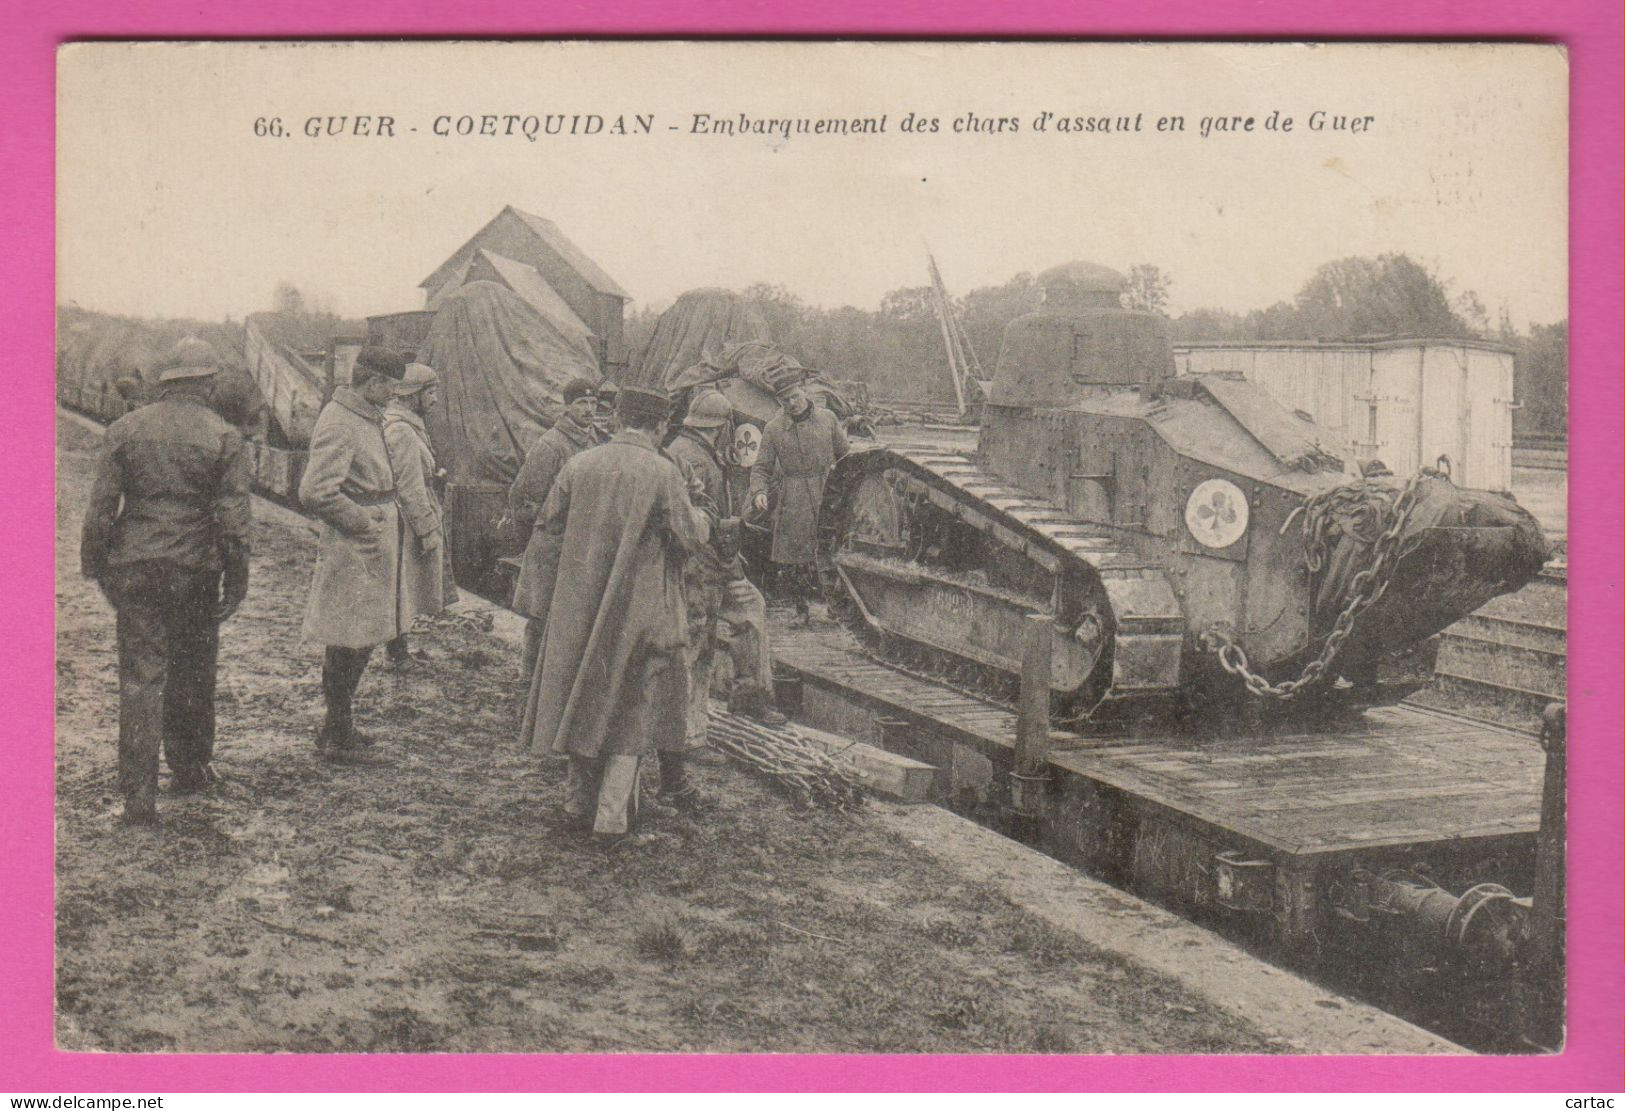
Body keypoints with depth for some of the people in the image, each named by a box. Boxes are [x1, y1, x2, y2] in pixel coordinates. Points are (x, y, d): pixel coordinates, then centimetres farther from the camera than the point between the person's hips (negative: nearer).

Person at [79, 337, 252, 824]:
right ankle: (190, 768, 30)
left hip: (135, 566, 1)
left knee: (139, 676, 1)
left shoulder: (125, 429, 1)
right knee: (192, 672, 16)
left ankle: (139, 795, -2)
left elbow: (101, 505, 2)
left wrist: (94, 564, 11)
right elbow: (233, 516, -5)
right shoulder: (224, 436, -4)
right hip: (195, 570, -1)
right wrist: (236, 580, 2)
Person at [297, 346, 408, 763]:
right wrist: (363, 522, -18)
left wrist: (387, 518, 13)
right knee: (347, 646, 0)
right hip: (352, 554, -10)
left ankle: (337, 726, 30)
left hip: (372, 547, 10)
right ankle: (338, 740, 10)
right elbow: (315, 493, -27)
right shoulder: (338, 424, -19)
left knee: (358, 643, 18)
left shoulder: (367, 417, 13)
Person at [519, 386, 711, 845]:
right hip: (639, 611, -3)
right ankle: (612, 815, 6)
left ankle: (579, 802, 24)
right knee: (631, 708, 7)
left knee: (582, 701, 16)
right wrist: (701, 516, 16)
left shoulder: (579, 465, 0)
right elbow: (691, 537, -8)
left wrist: (549, 598, 12)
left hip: (577, 608, 4)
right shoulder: (663, 473, -11)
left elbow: (548, 531, 4)